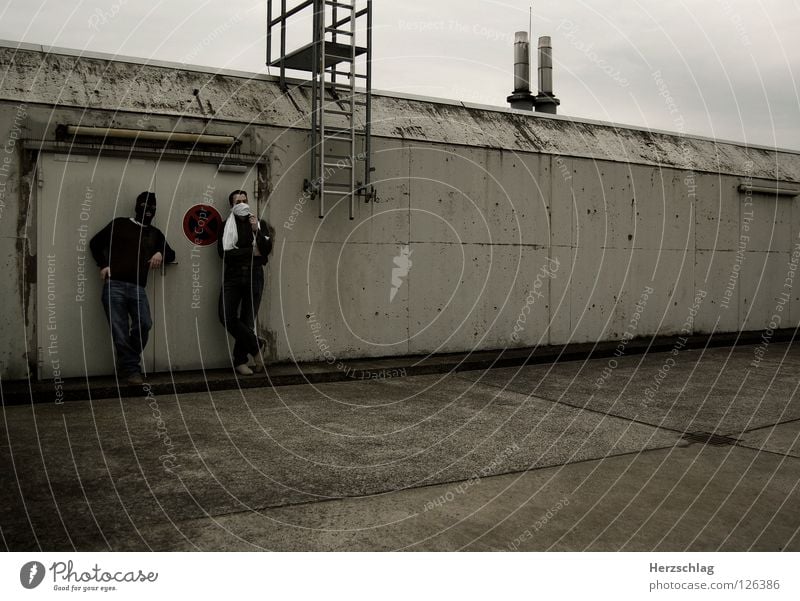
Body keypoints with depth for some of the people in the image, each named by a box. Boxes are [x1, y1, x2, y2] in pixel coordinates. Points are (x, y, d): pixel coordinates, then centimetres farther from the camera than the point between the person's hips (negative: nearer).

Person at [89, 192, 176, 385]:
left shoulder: (155, 233, 21)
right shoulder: (119, 224, 10)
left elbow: (171, 255, 26)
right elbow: (95, 243, 13)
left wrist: (161, 254, 3)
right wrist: (103, 265, 2)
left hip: (138, 288, 3)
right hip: (114, 285, -2)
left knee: (144, 324, -16)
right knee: (120, 331, -6)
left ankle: (128, 365, 4)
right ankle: (130, 369, 5)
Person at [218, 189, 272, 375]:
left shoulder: (259, 224, 12)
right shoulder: (225, 226, 7)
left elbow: (267, 248, -1)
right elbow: (224, 252, -6)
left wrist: (257, 231, -15)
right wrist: (251, 251, -6)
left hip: (254, 277, 1)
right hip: (232, 277, 0)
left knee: (248, 321, 0)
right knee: (227, 317, -12)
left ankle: (240, 361, 11)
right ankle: (256, 345, 6)